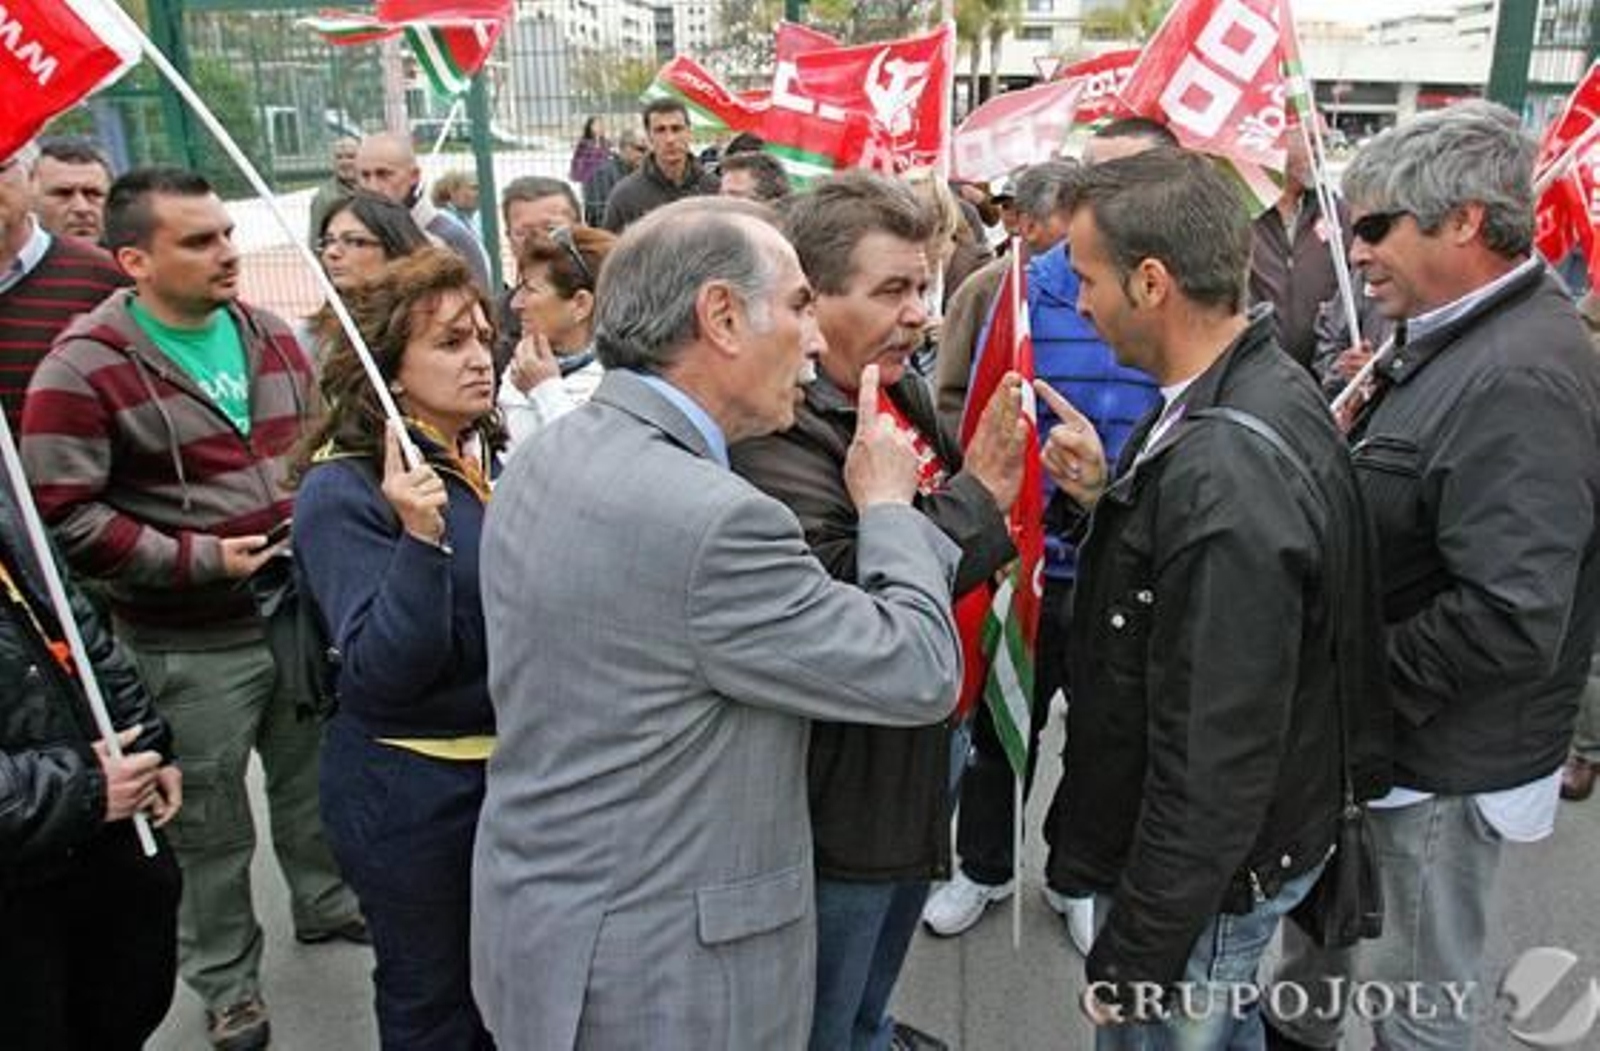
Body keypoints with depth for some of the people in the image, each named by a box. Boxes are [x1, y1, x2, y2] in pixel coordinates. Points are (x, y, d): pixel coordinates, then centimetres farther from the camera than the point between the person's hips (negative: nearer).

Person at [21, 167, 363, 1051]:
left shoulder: (268, 335, 4)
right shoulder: (83, 368, -15)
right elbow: (63, 515, -17)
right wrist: (204, 558, -19)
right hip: (189, 644, -5)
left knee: (314, 780, 23)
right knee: (211, 826, 10)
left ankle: (325, 902, 47)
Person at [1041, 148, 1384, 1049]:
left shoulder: (1230, 473, -32)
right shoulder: (1264, 391, -1)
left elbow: (1216, 763, -29)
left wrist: (1135, 958, -20)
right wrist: (1110, 495, -5)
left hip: (1209, 875, -9)